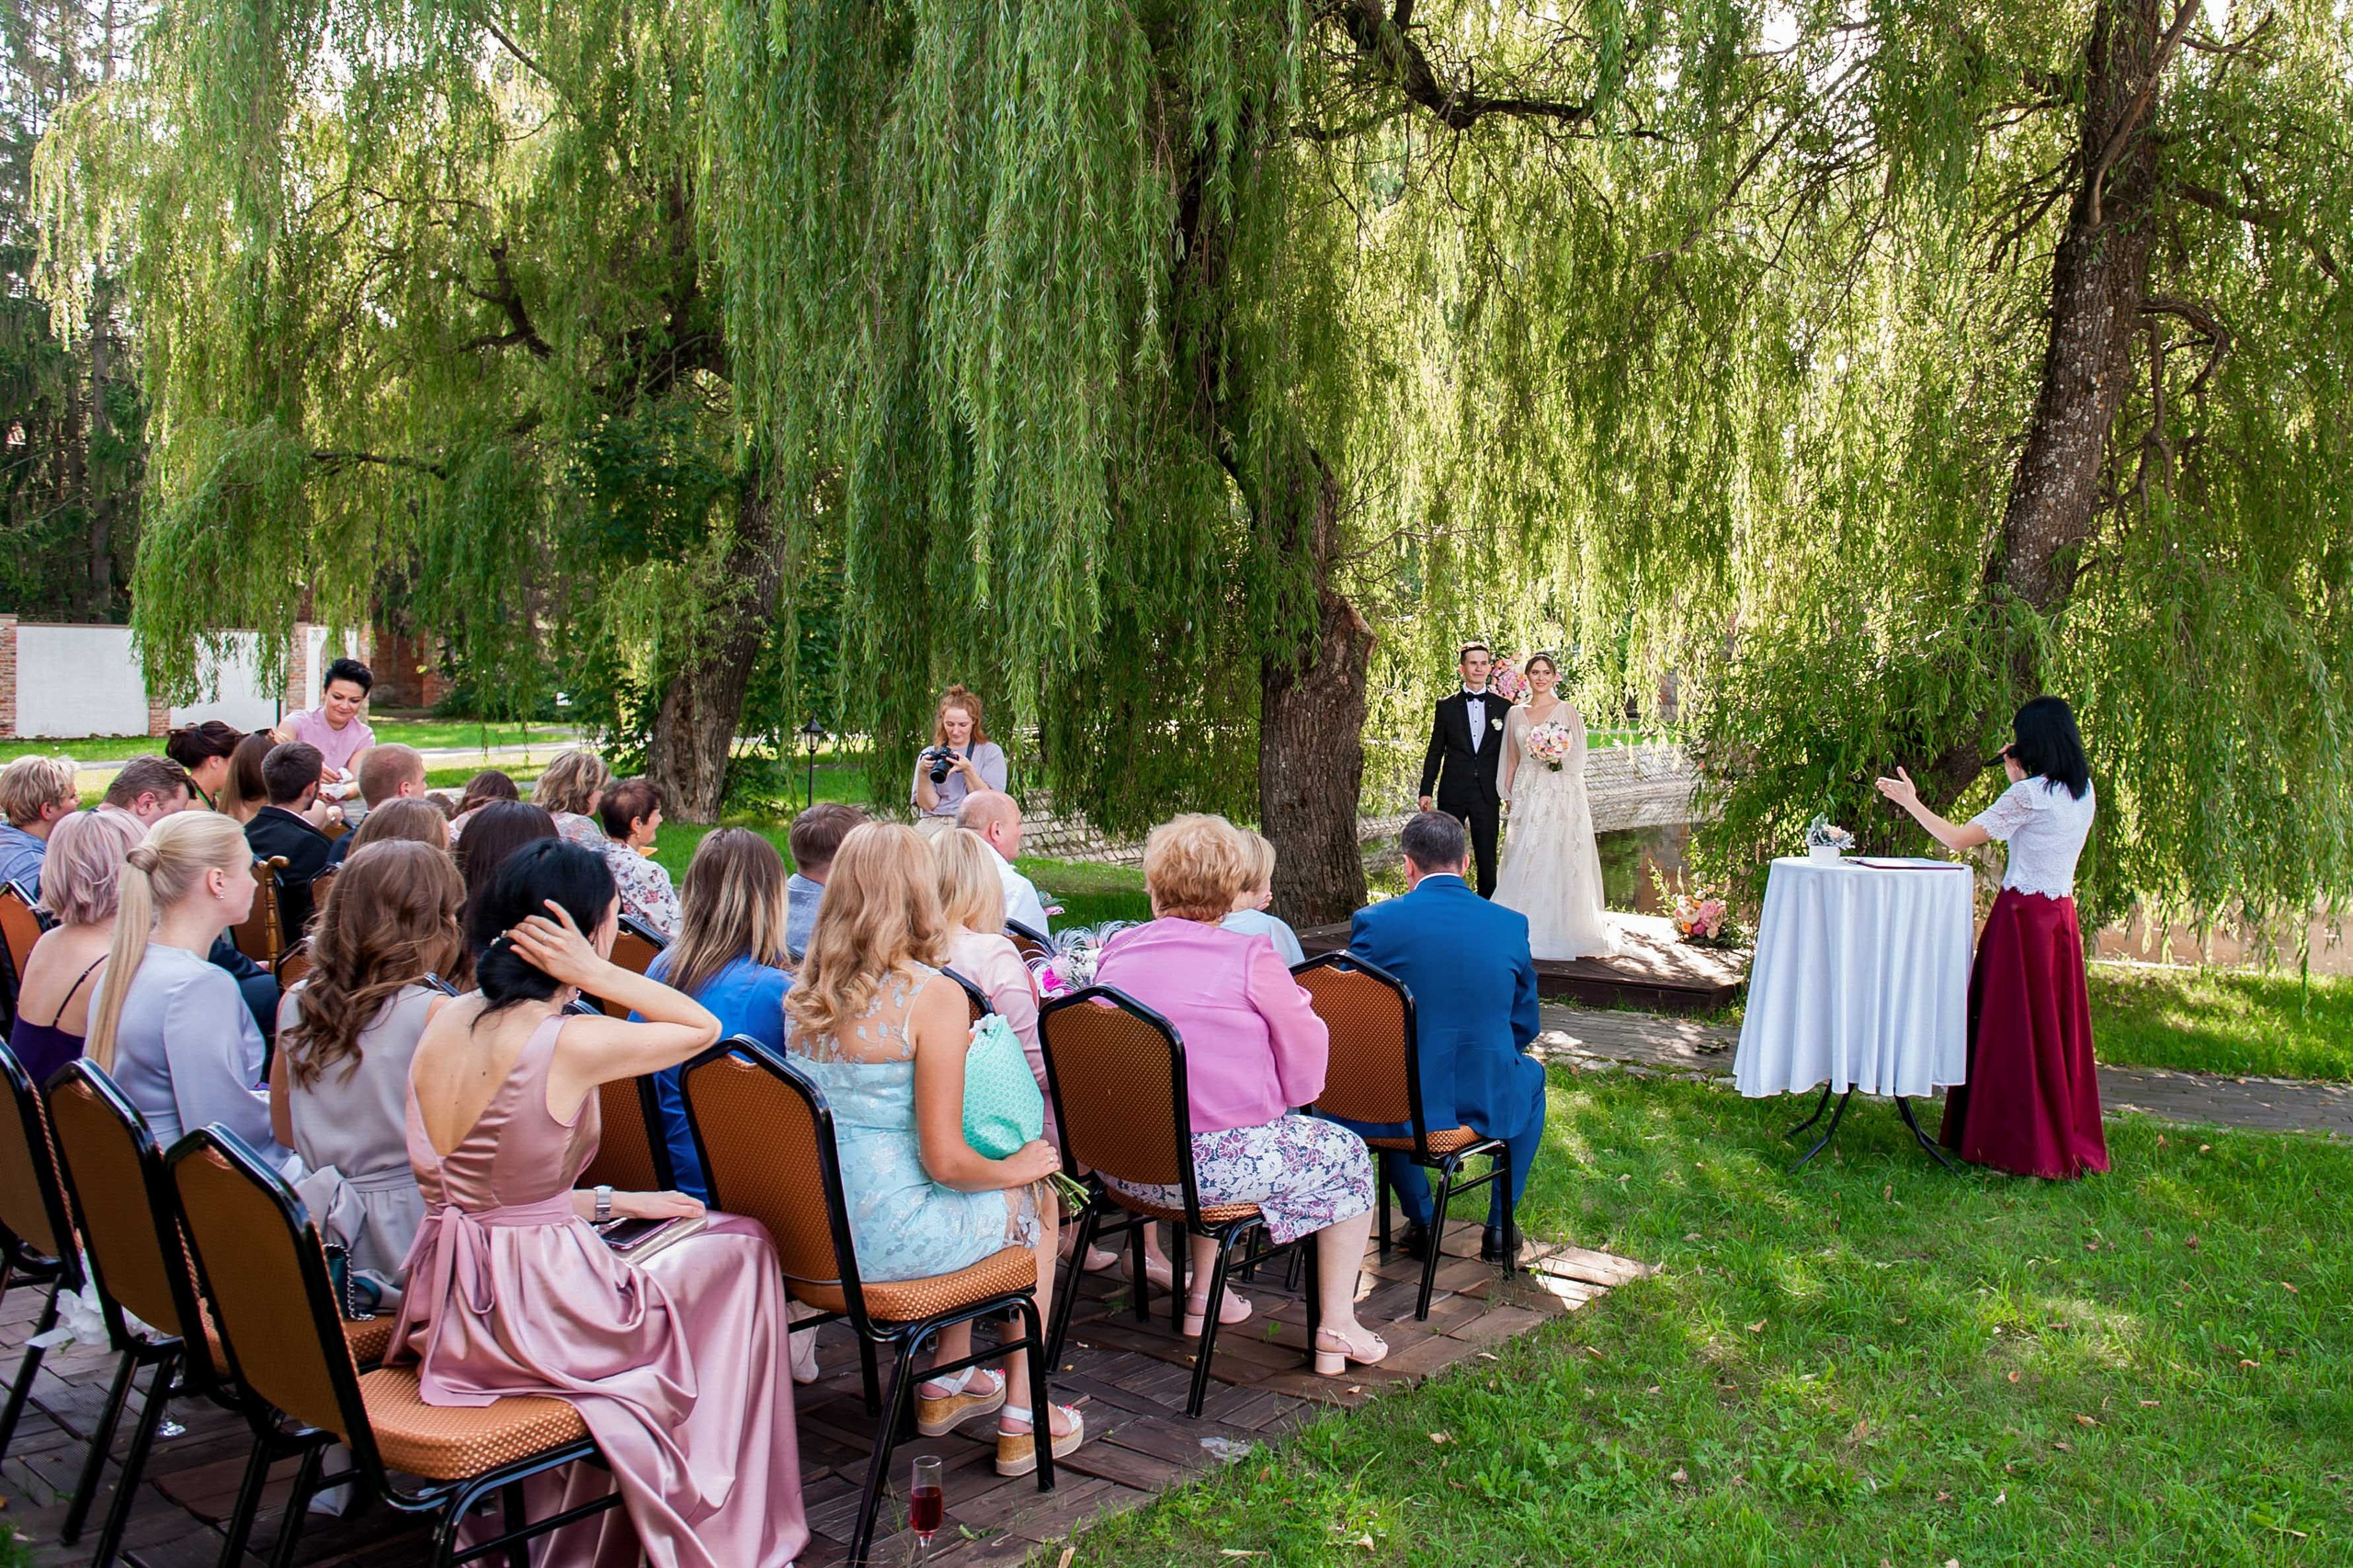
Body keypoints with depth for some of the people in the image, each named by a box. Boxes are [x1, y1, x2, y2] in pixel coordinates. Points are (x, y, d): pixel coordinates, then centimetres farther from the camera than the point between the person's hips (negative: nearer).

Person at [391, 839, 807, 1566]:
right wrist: (598, 975, -14)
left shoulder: (444, 1022, 2)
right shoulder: (572, 1042, -21)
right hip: (534, 1311, -7)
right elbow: (704, 1025, -6)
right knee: (742, 1247, 14)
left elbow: (499, 1185, 9)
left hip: (448, 1313, 8)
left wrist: (607, 1203, 13)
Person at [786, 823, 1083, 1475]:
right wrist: (1015, 1168, 1)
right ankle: (1022, 1417, 27)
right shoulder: (933, 996, -19)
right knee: (1037, 1199, 20)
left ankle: (950, 1380, 41)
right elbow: (945, 1161, -18)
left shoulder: (804, 992, 2)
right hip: (890, 1241, -7)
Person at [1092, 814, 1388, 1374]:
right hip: (1223, 1162, -6)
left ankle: (1201, 1296, 41)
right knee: (1348, 1155, 18)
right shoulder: (1250, 957, -12)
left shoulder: (1115, 951, 3)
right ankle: (1337, 1332, 21)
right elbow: (1306, 1069, -8)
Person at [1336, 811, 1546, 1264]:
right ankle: (1500, 1226, 34)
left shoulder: (1373, 922, -9)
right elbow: (1525, 1026, 7)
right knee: (1532, 1073, 35)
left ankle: (1421, 1223, 36)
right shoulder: (1511, 924, -3)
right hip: (1488, 1102, 1)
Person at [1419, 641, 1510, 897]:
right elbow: (1435, 751, 6)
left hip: (1487, 792, 0)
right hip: (1452, 792, 0)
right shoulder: (1446, 706, 3)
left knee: (1487, 857, 5)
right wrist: (1426, 790, 3)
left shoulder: (1503, 706, 4)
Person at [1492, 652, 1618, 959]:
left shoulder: (1567, 711, 2)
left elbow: (1579, 757, 1)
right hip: (1528, 793, 3)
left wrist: (1557, 755, -17)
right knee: (1525, 861, -1)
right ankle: (1524, 931, 3)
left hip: (1562, 795, -3)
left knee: (1559, 859, -6)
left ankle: (1562, 931, -2)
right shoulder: (1516, 713, 13)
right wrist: (1509, 795, 10)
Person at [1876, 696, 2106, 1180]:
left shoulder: (2028, 794, -15)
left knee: (2014, 1029, 1)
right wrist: (2017, 777, 20)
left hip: (2024, 916, -7)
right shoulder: (2083, 792, 7)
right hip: (2061, 917, 7)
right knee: (2056, 1029, 13)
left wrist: (1911, 802, -2)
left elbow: (1957, 839, -12)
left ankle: (2020, 1144, 6)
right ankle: (2067, 1140, 19)